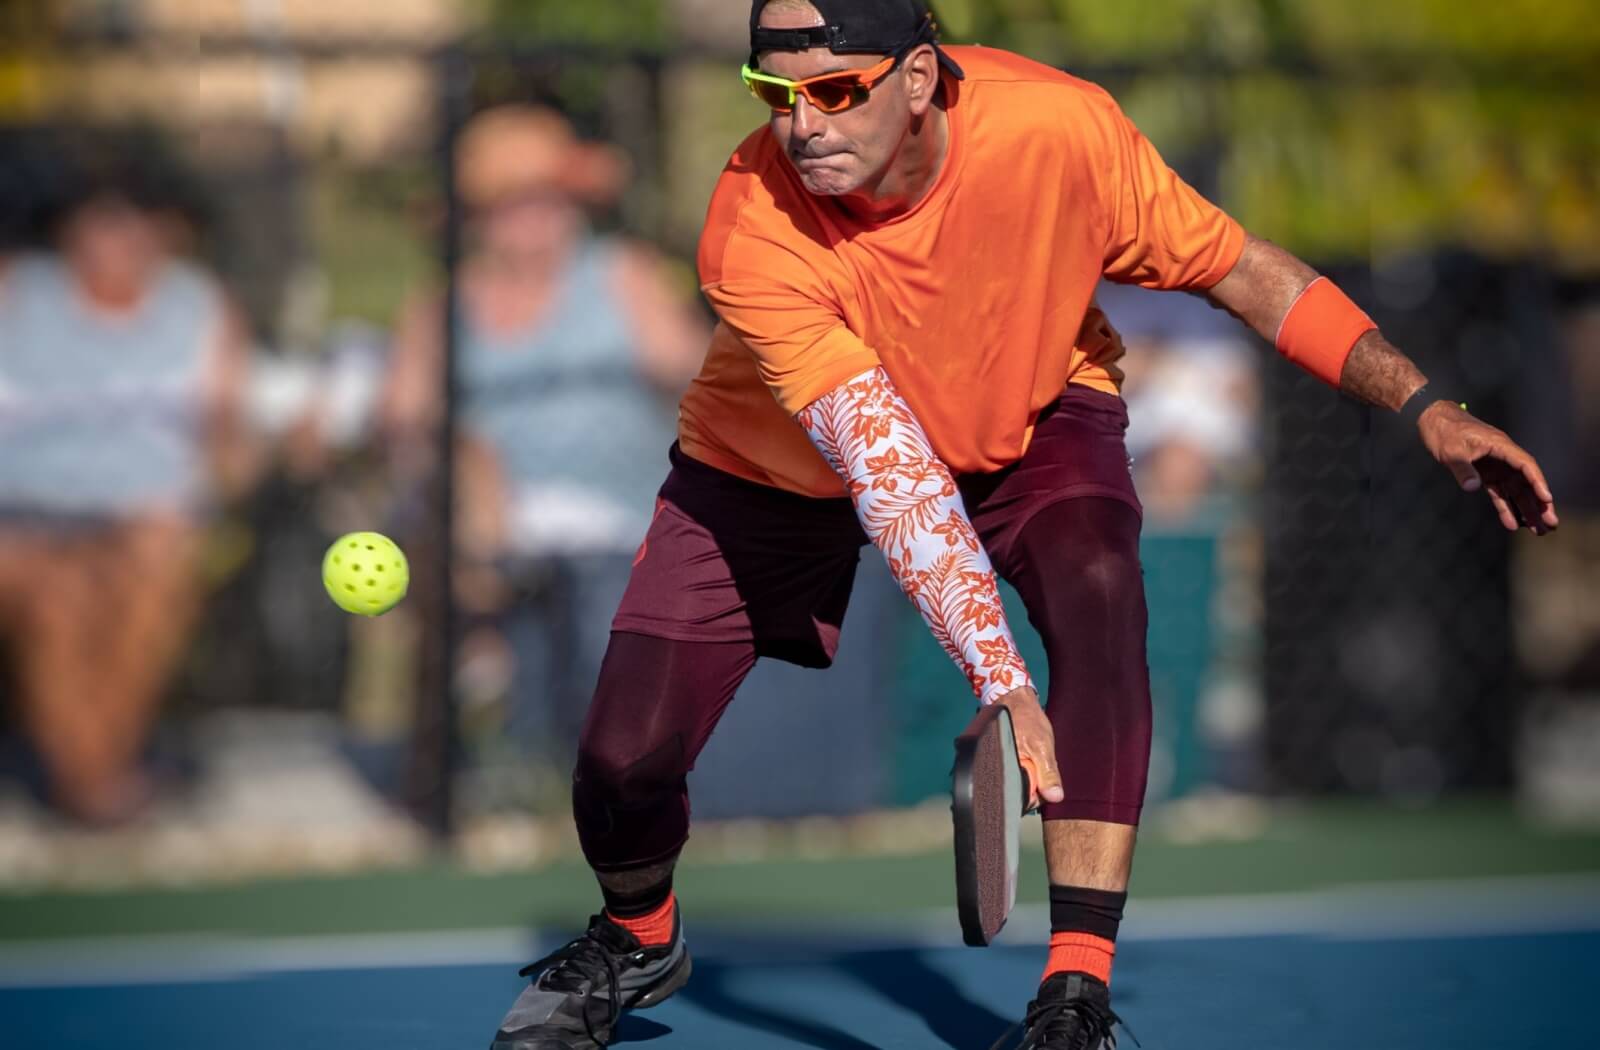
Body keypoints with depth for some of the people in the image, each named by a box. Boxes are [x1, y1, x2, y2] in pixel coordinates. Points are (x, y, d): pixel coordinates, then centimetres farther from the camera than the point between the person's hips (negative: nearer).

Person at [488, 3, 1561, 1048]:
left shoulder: (1058, 126, -31)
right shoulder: (752, 232, -36)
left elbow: (1239, 269, -16)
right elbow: (885, 466, -41)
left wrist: (1425, 405, -20)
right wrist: (1001, 683, -49)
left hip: (1034, 421, 1)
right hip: (777, 466, -1)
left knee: (1100, 595, -32)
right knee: (624, 759, -11)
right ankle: (638, 940, 26)